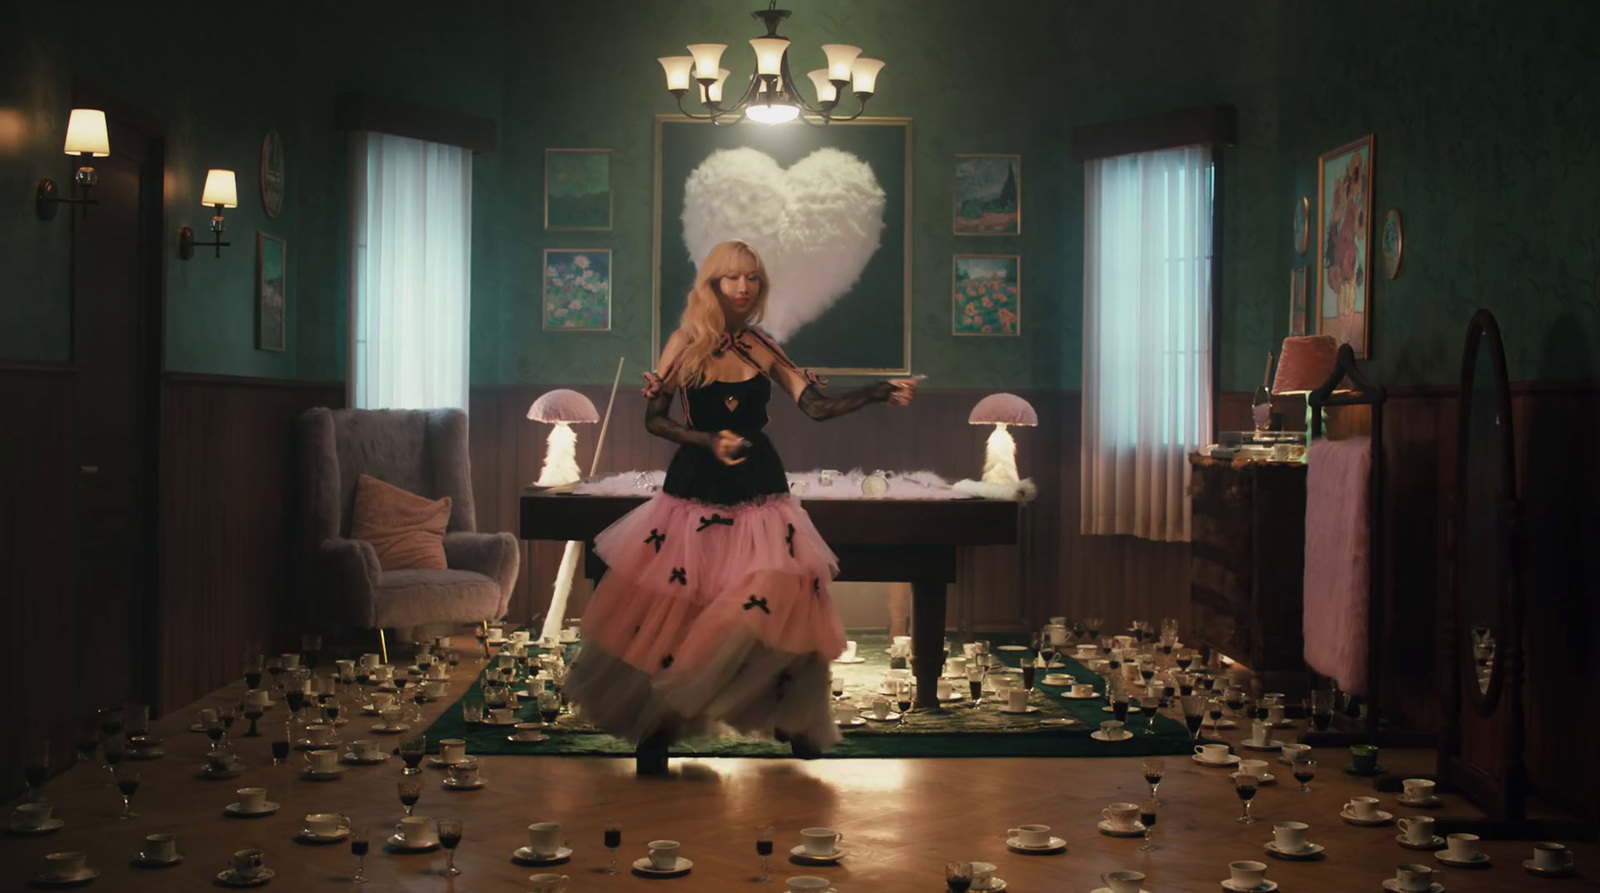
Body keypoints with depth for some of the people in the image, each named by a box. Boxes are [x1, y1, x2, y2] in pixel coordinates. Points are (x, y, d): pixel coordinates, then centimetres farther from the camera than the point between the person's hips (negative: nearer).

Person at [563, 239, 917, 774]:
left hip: (758, 489, 2)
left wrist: (881, 394, -13)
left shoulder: (764, 349, 5)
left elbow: (815, 406, -3)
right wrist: (707, 441, -14)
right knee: (674, 609, -1)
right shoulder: (686, 345, -1)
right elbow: (654, 417, -1)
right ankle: (657, 729, 12)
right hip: (696, 486, -2)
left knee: (777, 607, -6)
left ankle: (788, 719, 12)